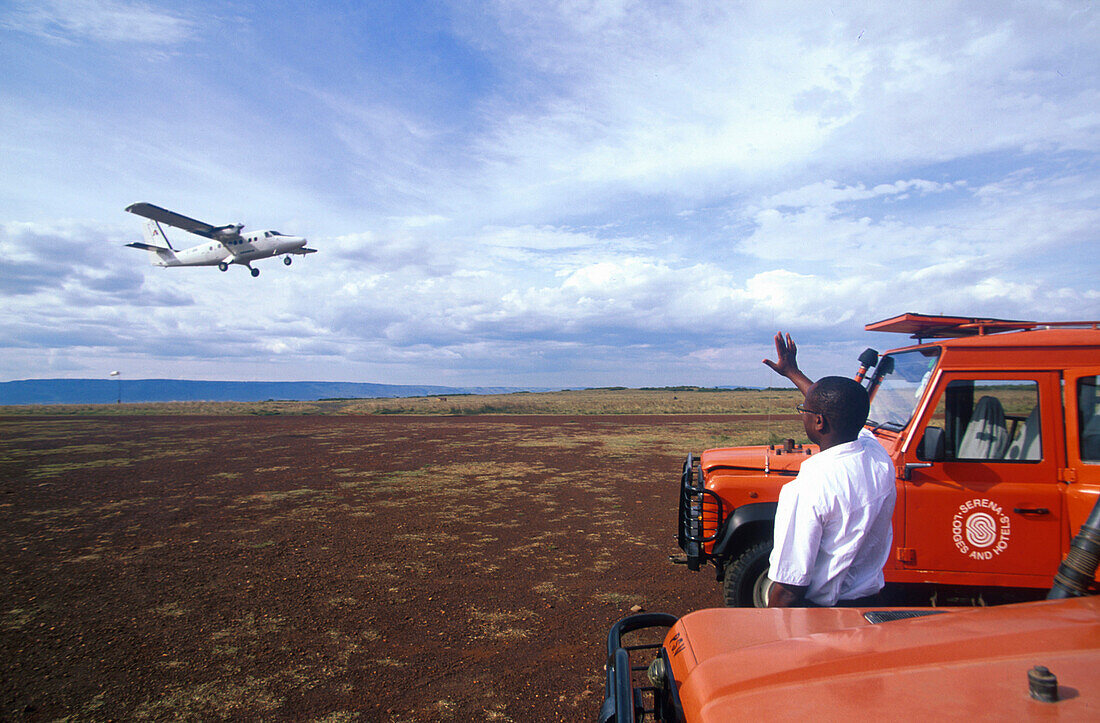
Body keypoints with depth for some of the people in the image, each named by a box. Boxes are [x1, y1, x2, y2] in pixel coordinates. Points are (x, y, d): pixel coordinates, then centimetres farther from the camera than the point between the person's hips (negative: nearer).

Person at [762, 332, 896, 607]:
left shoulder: (806, 489, -31)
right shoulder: (880, 457, -9)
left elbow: (788, 591, -27)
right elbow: (836, 410, 13)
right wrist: (793, 372, 25)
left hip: (819, 610, -6)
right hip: (869, 602, 7)